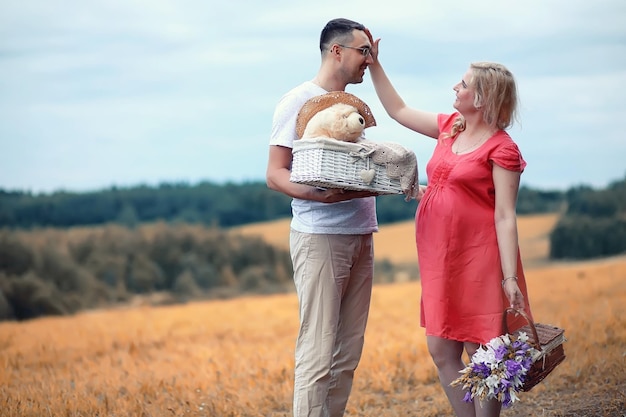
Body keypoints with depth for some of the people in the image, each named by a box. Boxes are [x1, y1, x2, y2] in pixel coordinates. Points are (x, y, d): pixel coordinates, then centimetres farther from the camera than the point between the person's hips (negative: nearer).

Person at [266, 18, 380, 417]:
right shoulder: (299, 101, -4)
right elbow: (275, 174, -9)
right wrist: (318, 195, -25)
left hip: (361, 235, 8)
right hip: (320, 237, -8)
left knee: (348, 353, 7)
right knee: (318, 351, -9)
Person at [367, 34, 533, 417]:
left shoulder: (502, 149, -11)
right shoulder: (450, 127, 10)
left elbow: (505, 217, -15)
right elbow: (399, 111, 23)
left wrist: (510, 279, -18)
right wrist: (374, 63, 19)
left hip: (479, 259, -8)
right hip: (441, 258, 8)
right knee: (443, 353, 10)